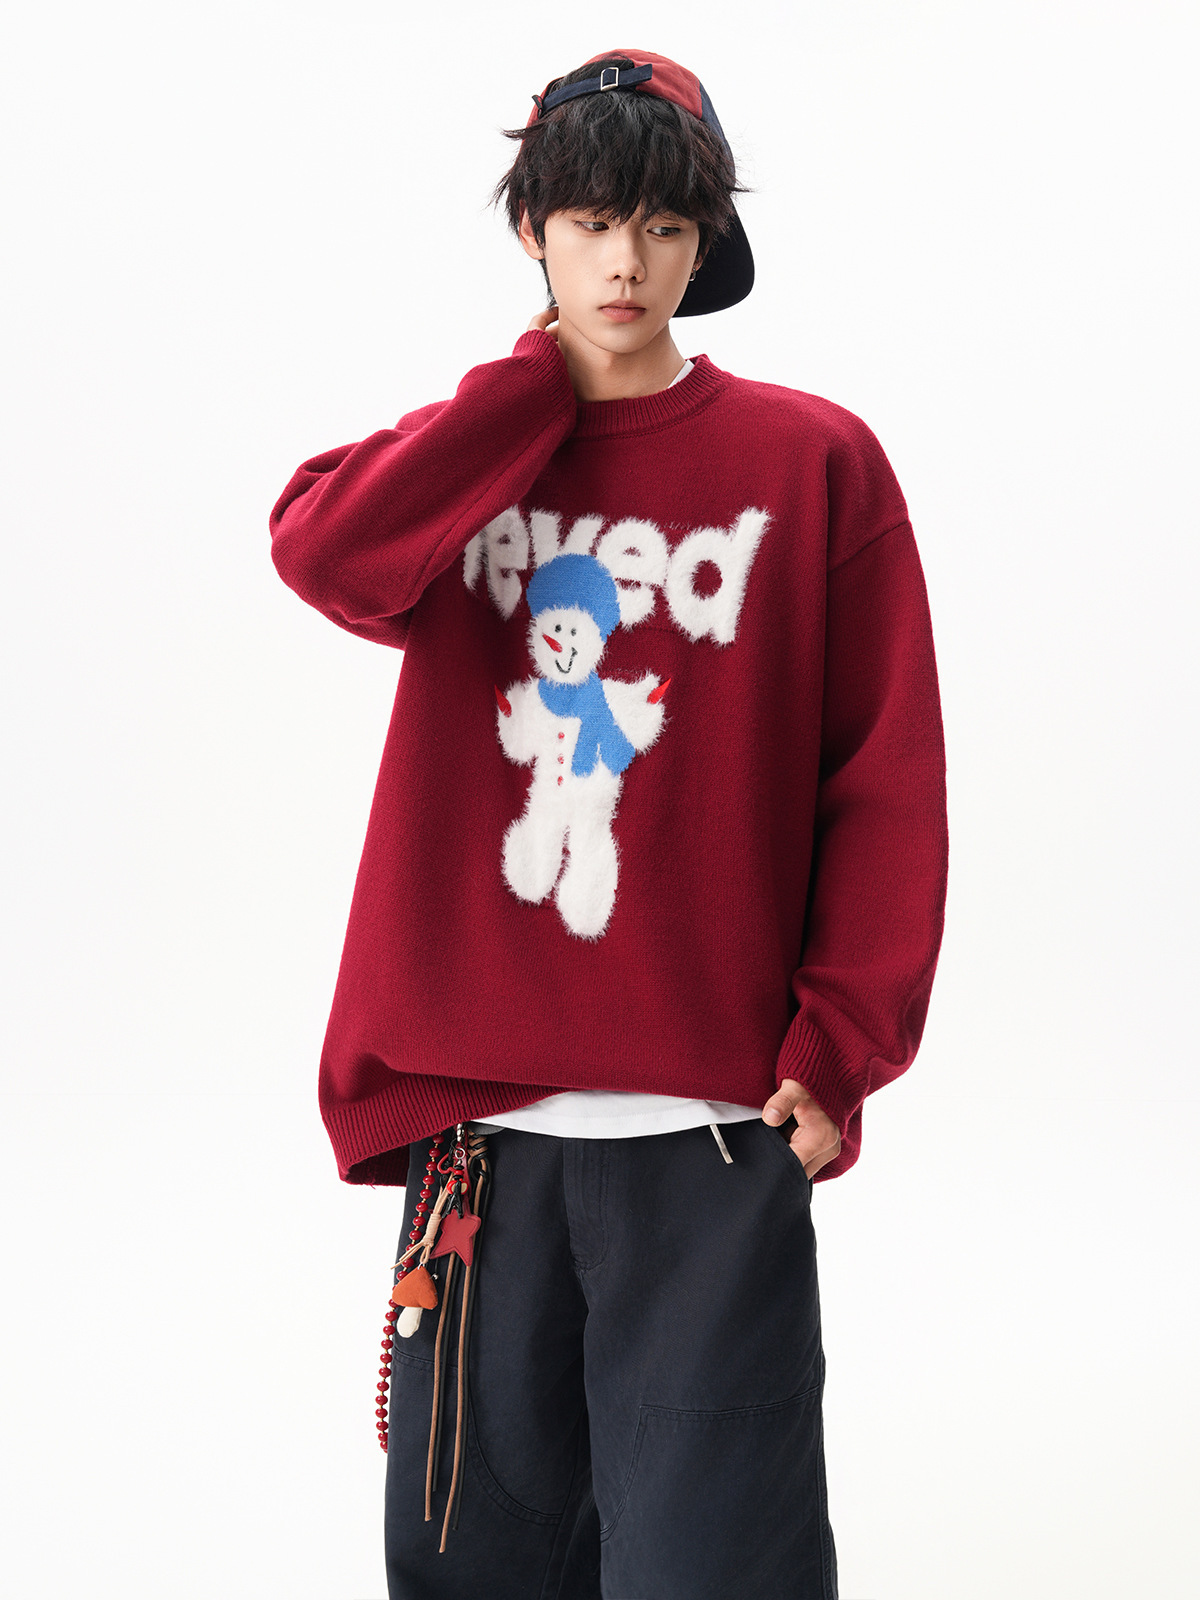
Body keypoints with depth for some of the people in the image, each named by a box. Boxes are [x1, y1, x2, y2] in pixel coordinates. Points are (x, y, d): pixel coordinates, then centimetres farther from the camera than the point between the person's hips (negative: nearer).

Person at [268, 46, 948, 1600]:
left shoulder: (814, 462, 3)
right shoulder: (458, 456, 12)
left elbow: (888, 780, 0)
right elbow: (322, 551, -12)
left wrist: (839, 1051, -7)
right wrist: (542, 380, -4)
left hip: (712, 1122, -2)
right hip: (474, 1115, 3)